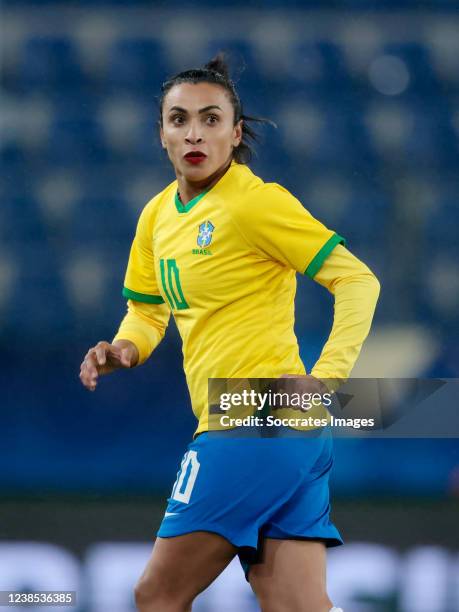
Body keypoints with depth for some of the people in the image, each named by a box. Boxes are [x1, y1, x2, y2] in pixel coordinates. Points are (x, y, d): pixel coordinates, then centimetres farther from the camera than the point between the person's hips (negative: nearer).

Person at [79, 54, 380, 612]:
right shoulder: (158, 215, 15)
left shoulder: (255, 201, -10)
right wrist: (125, 349, 6)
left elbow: (358, 280, -10)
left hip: (256, 427, -8)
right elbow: (147, 310, 28)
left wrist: (325, 375, -21)